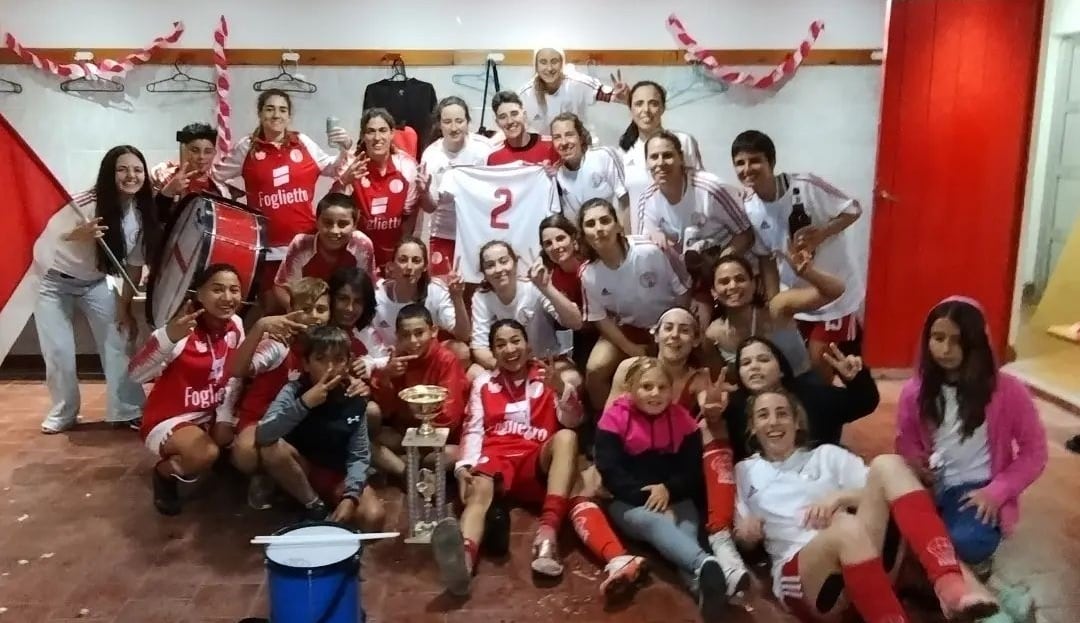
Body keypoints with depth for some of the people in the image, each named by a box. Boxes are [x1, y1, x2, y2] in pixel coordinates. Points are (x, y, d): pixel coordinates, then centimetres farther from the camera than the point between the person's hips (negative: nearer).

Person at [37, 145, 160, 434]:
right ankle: (63, 413, 16)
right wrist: (77, 235, -44)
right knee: (58, 352, -4)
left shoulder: (143, 215, -10)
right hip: (54, 281, -3)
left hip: (95, 284, 4)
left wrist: (125, 306, -4)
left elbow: (135, 265, -4)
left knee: (116, 345, -1)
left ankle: (129, 411, 10)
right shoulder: (86, 203, -25)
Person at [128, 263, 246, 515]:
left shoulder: (235, 325, -4)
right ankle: (165, 472, 2)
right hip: (169, 418, -7)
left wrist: (224, 419, -2)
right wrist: (169, 337, -52)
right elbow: (135, 374, -36)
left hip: (210, 415, 8)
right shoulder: (184, 330, -23)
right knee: (206, 454, -33)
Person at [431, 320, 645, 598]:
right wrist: (464, 466, -11)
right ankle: (464, 559, -68)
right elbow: (474, 430, 8)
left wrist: (561, 391, -17)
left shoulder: (547, 377, 16)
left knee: (566, 437, -32)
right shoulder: (483, 384, 19)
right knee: (479, 491, -35)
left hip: (539, 460, 1)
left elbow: (573, 422, 4)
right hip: (497, 458, 0)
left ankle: (548, 532, -46)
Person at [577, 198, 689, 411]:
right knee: (594, 371, -18)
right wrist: (632, 350, -13)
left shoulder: (650, 252, -28)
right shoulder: (589, 274, -18)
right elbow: (600, 319, -6)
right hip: (627, 328, 2)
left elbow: (682, 293, -14)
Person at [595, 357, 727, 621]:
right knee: (654, 523, -36)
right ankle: (705, 565, -65)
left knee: (687, 530, -30)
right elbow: (610, 472, -12)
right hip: (629, 502, -4)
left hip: (675, 499, 4)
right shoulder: (615, 419, -5)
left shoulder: (683, 420, 4)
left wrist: (668, 490, -19)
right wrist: (648, 500, -21)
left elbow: (694, 470, 1)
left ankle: (703, 587, -58)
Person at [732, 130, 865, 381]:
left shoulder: (805, 186, -24)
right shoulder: (749, 208, -9)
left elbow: (854, 210, -14)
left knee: (819, 360, -2)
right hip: (795, 291, 5)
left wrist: (819, 235, -28)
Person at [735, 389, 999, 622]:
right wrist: (744, 533, -5)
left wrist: (841, 496, -6)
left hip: (865, 557, 3)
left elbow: (877, 493, 12)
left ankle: (950, 584, -36)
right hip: (798, 573, -3)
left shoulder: (826, 455, 22)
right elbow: (743, 538, 17)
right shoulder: (744, 473, 20)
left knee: (886, 465, -20)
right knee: (848, 528, -37)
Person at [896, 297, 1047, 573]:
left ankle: (972, 559, 5)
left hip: (978, 489, -2)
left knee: (966, 542, -33)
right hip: (931, 485, 3)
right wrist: (916, 464, -11)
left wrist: (996, 492, -15)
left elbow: (1034, 452, -3)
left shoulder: (1007, 391, -9)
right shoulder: (915, 391, 1)